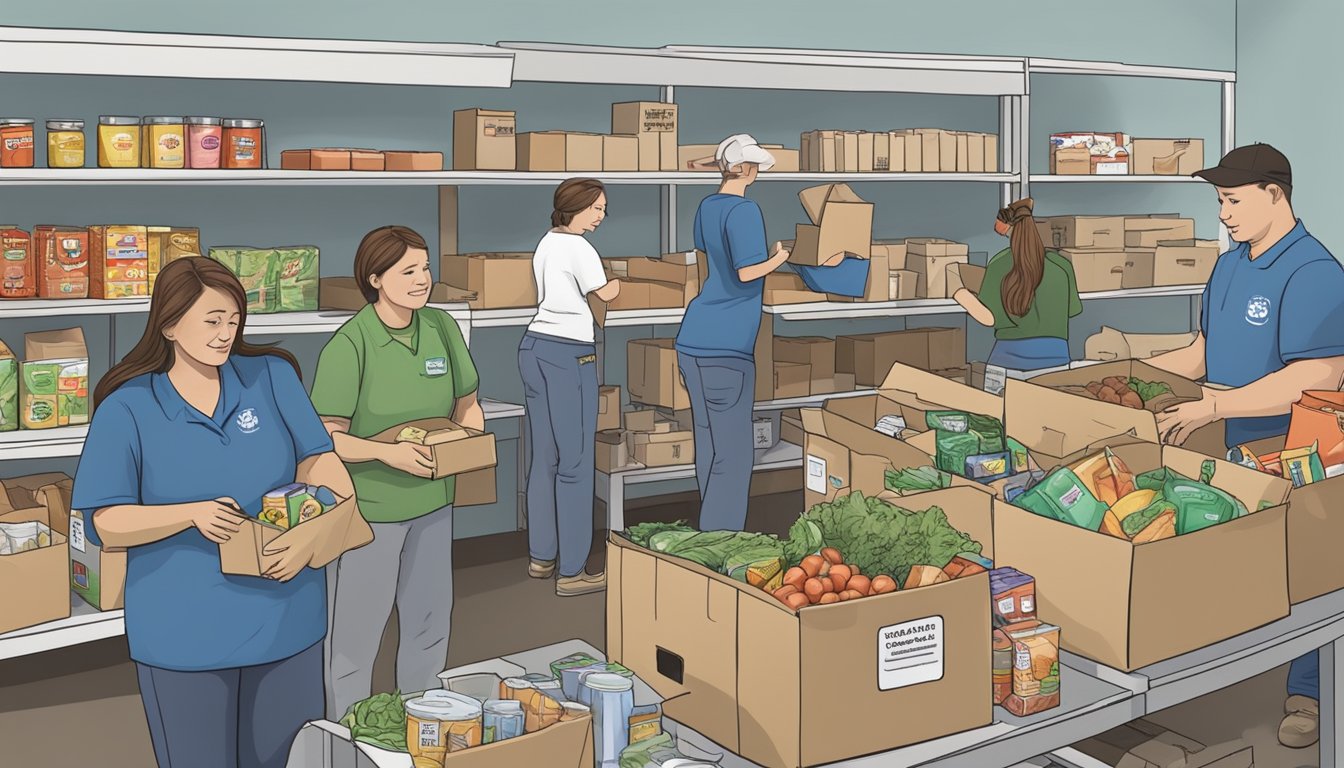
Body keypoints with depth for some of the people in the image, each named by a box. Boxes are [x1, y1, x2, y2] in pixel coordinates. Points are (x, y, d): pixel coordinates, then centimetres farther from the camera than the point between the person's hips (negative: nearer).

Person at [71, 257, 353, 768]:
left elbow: (320, 464, -1)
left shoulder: (272, 377, -1)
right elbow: (107, 524, -8)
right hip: (184, 631, -2)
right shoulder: (127, 409, -8)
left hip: (285, 620, 2)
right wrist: (192, 514, -25)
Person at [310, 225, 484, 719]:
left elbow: (466, 404, 12)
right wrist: (388, 453, -29)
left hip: (432, 500, 6)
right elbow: (329, 438, -16)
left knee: (431, 622, 19)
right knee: (357, 630, 6)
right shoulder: (349, 345, -17)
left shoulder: (441, 328, -1)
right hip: (368, 506, -6)